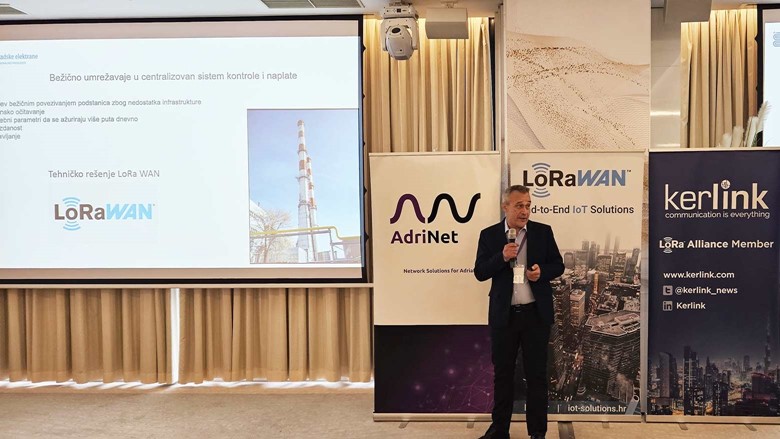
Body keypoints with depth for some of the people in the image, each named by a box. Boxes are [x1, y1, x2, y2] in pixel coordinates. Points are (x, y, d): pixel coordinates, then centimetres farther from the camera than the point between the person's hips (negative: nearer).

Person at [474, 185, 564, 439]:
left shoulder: (543, 231, 2)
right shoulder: (489, 235, 1)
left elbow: (558, 265, 7)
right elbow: (480, 272, -3)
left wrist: (542, 271, -14)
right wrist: (502, 257, -19)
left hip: (536, 313, 0)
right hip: (503, 314, 0)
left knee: (536, 373, 7)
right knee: (502, 373, 11)